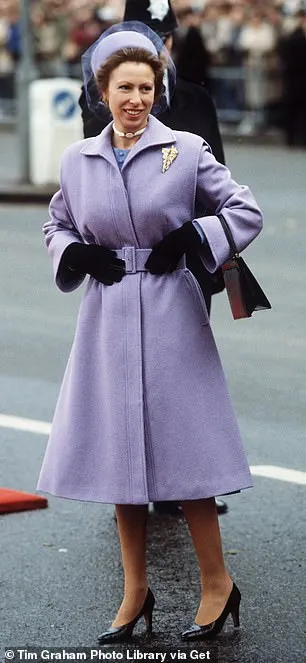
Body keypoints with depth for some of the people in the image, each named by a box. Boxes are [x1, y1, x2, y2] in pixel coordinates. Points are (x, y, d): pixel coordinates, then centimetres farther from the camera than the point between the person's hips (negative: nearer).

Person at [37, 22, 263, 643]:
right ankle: (135, 592, 19)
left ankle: (217, 583, 10)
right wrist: (78, 255, -2)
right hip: (107, 317, 4)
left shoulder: (186, 150, -4)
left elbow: (246, 211, -1)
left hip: (171, 316, -4)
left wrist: (191, 237, -12)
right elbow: (56, 227, 18)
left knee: (182, 447, -3)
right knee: (119, 451, 8)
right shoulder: (77, 159, 6)